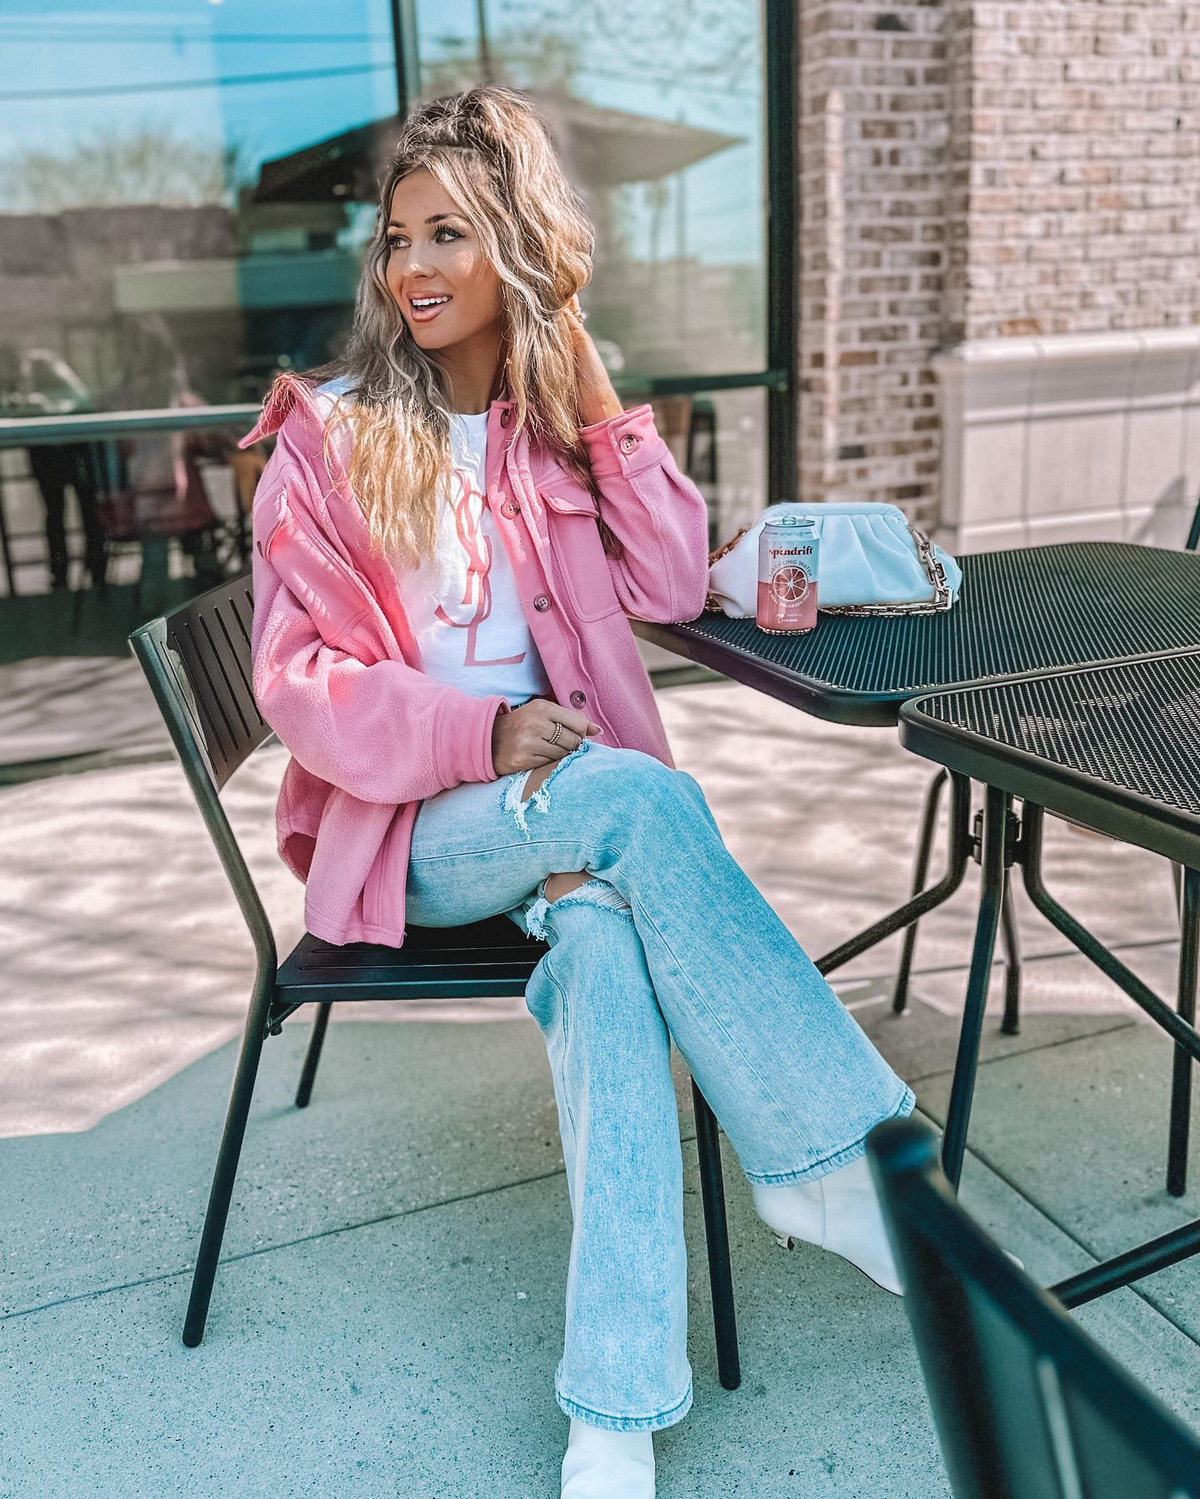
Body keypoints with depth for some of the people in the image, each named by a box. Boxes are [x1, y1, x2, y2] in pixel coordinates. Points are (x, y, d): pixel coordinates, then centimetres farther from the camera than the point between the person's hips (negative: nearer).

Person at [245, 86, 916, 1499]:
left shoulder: (560, 419, 14)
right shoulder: (327, 438, 3)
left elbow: (674, 588, 3)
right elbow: (301, 680, -4)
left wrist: (595, 398, -2)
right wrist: (480, 737, -19)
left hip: (567, 804, 3)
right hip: (406, 826, -2)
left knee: (611, 942, -33)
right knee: (644, 797, -33)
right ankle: (828, 1156, -23)